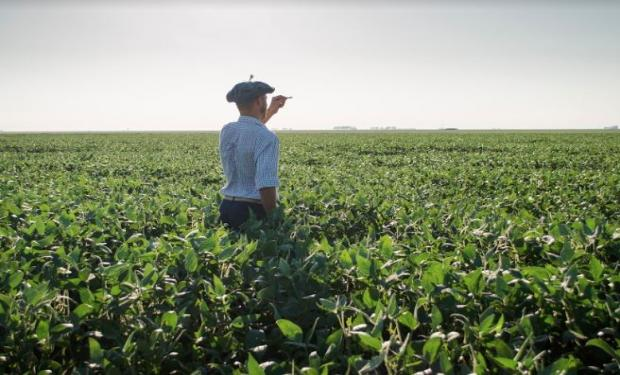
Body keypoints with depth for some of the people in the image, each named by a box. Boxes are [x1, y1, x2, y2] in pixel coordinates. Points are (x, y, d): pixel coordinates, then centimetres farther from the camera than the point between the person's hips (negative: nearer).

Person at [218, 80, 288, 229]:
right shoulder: (267, 138, -17)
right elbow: (266, 185, -26)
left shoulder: (226, 131, 6)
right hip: (255, 211, -7)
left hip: (227, 207, 7)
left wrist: (270, 112, 30)